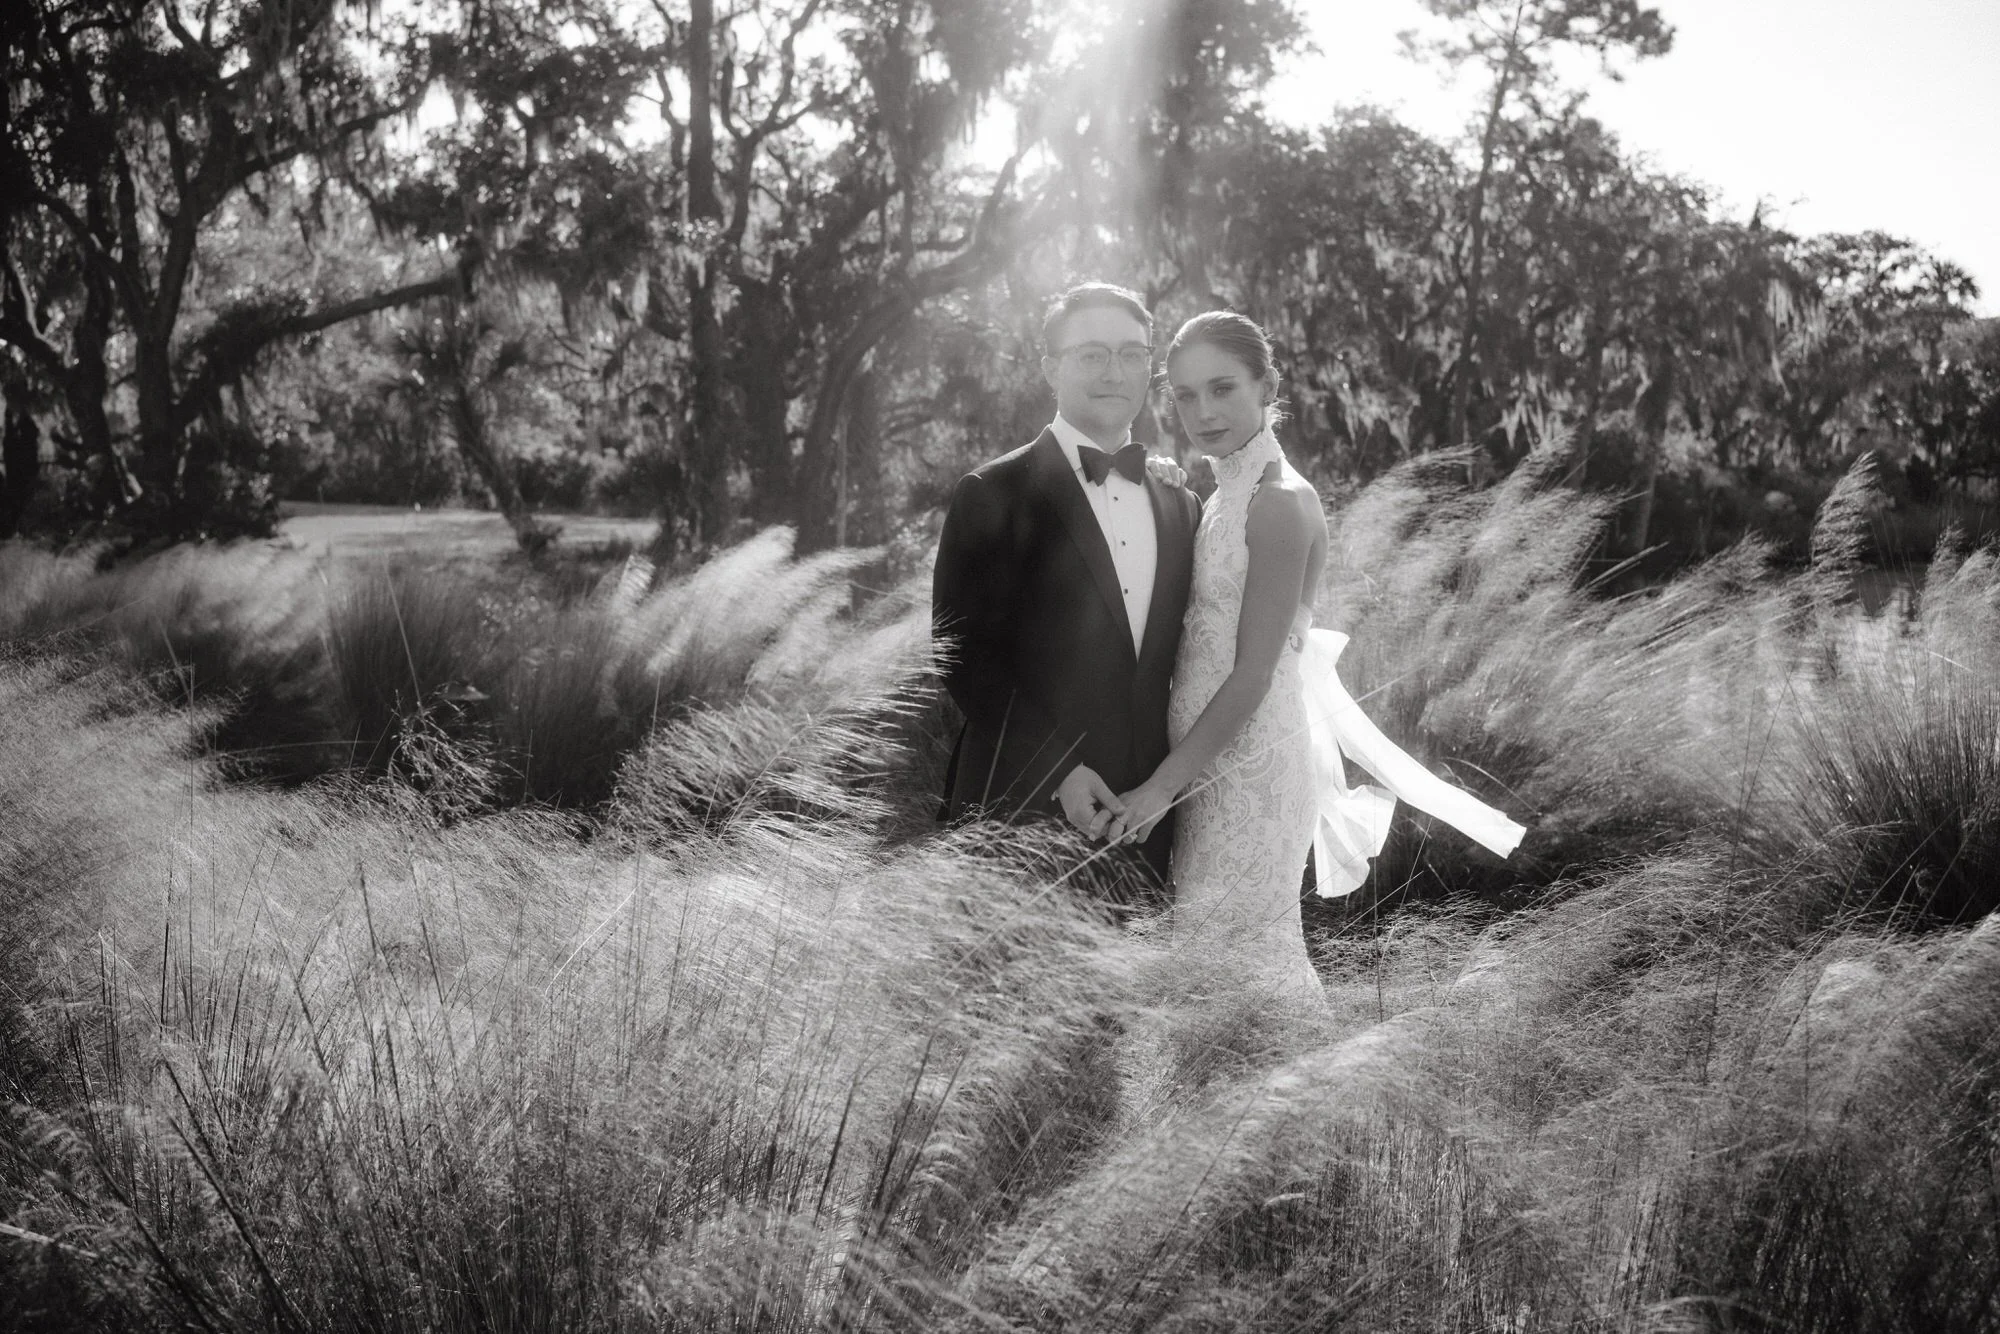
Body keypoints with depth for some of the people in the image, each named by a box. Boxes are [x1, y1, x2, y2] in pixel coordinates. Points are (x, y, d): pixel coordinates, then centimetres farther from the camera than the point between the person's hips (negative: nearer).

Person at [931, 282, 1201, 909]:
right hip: (1025, 812, -5)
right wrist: (1059, 771, -15)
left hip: (1146, 814, 5)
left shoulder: (1180, 505, 14)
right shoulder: (994, 494, -4)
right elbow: (963, 656, -9)